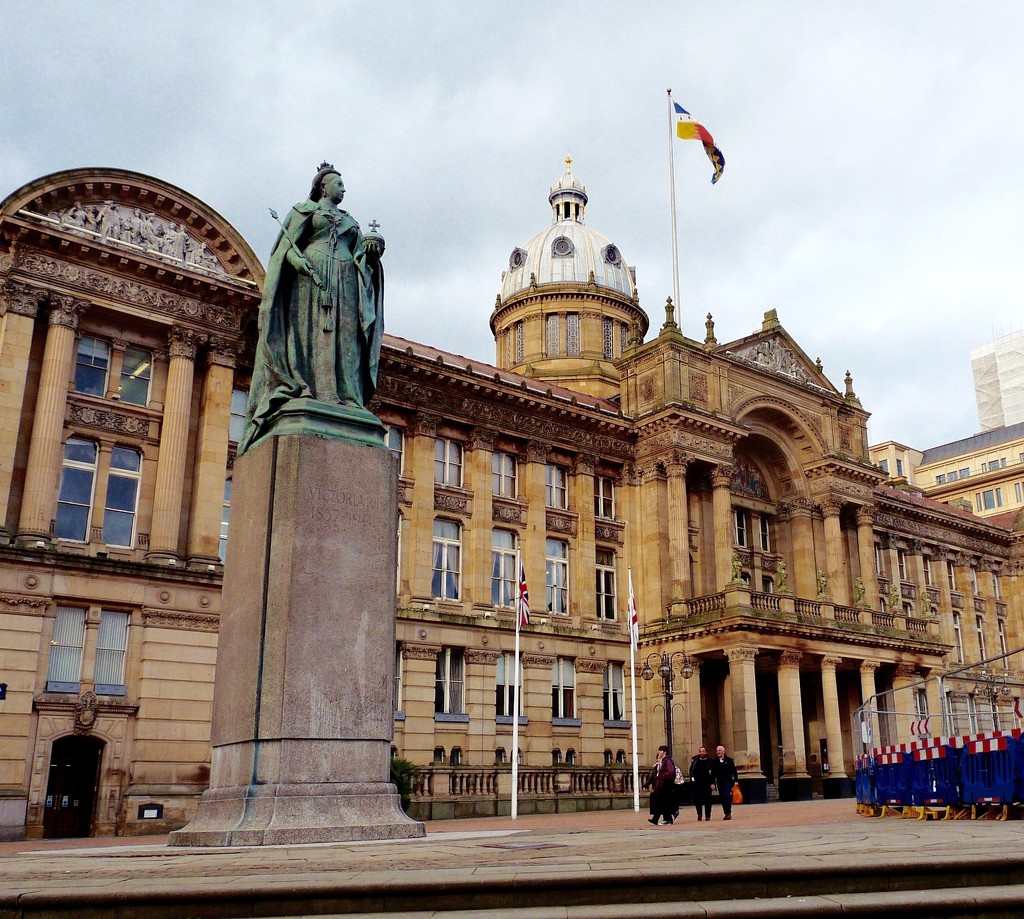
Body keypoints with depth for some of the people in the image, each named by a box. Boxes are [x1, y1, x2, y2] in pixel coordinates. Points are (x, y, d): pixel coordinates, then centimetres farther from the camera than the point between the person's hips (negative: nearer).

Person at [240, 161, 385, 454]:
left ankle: (343, 402, -18)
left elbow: (363, 255, 15)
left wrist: (374, 245, -7)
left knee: (342, 339, -9)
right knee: (308, 334, -16)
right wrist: (303, 265, -17)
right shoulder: (305, 209, 15)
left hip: (344, 285, 4)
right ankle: (302, 396, -25)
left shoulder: (350, 221, 28)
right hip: (311, 281, -4)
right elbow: (287, 245, 3)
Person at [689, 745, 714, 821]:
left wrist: (712, 783, -11)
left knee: (707, 800, 2)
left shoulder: (710, 761, -1)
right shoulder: (694, 760, 7)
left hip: (707, 783, -2)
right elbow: (691, 771, 8)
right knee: (697, 799, 2)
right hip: (696, 783, 2)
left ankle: (708, 815, 11)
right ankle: (699, 814, 18)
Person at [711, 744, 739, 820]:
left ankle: (728, 813, -10)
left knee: (727, 796, -15)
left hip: (728, 782, -4)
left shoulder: (729, 760, 0)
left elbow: (734, 771, 1)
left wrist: (736, 780, -4)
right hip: (720, 782, 4)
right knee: (722, 798, 4)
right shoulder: (715, 762, 7)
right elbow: (713, 773, 7)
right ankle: (726, 813, 11)